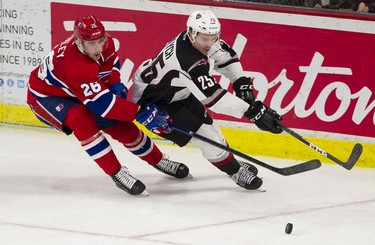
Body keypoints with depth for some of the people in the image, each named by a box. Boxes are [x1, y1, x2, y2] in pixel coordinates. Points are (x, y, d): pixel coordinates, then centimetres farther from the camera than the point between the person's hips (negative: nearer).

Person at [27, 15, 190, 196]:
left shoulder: (106, 43, -19)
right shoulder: (75, 65, -43)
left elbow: (111, 61, 7)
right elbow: (102, 103, -44)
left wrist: (115, 84, -11)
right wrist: (140, 112, -44)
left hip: (77, 92, 7)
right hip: (45, 96, -7)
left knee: (119, 124, 2)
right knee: (81, 119, -35)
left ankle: (158, 160, 25)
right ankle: (117, 173, -27)